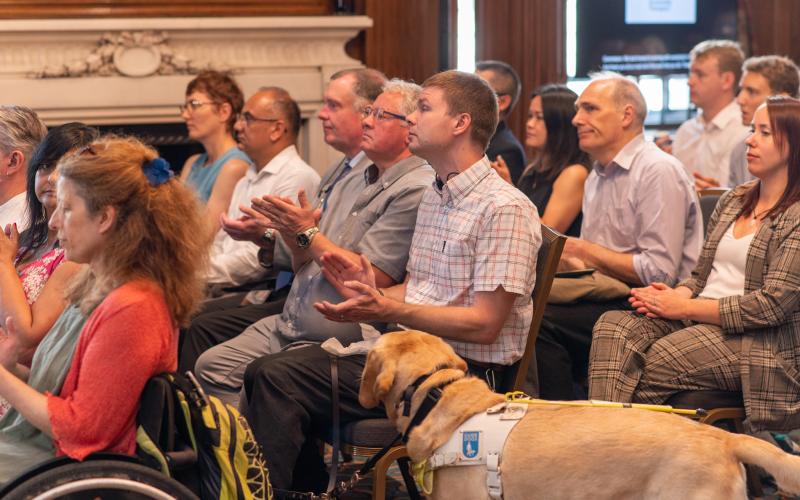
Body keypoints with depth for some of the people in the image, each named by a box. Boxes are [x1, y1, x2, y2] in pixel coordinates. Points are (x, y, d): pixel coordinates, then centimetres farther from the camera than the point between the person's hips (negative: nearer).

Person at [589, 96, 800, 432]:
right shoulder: (732, 202, 19)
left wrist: (685, 307, -12)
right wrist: (671, 296, -4)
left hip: (755, 343, -7)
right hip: (697, 319, 7)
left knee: (654, 364, -30)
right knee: (613, 327, -22)